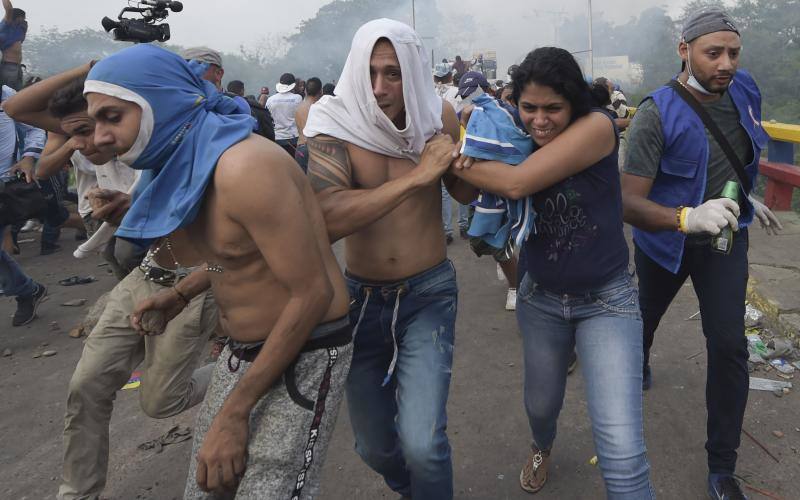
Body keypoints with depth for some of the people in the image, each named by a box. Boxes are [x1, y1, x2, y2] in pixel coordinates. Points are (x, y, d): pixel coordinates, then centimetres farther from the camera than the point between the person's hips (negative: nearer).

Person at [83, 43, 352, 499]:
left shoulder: (246, 167, -25)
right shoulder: (191, 164, 4)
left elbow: (312, 294, -25)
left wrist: (234, 413, -22)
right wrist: (180, 294, 10)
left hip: (303, 356, -9)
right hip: (243, 353, 9)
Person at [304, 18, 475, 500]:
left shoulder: (438, 115, -7)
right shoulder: (335, 126, -13)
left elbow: (467, 193, 5)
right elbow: (328, 217, -30)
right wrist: (417, 176, -30)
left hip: (429, 294, 0)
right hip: (361, 296, 1)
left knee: (421, 444, -14)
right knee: (374, 446, 14)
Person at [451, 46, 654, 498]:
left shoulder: (597, 126, -19)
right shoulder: (520, 141, 0)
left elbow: (517, 183, -28)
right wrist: (470, 153, -23)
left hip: (606, 301, -5)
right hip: (541, 298, 5)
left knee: (623, 453, -13)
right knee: (540, 405, 25)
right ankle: (543, 447, 60)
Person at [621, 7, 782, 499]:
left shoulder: (744, 91, -9)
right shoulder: (657, 115, -27)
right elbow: (629, 201, -33)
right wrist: (688, 217, -48)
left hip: (724, 240, 3)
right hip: (666, 241, -3)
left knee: (730, 345, -5)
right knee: (647, 317, 23)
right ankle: (639, 364, 60)